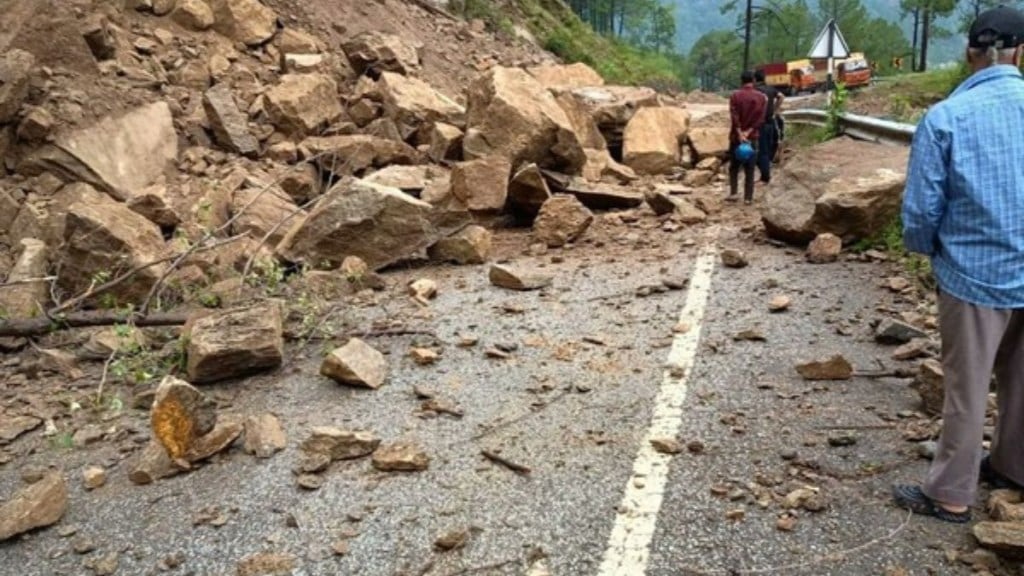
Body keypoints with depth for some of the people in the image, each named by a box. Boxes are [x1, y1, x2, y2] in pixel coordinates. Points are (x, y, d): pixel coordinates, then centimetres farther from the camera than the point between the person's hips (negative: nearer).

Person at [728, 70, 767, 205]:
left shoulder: (735, 96, -3)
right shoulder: (761, 97, 2)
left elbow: (734, 117, -13)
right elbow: (760, 118, -7)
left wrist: (740, 134, -17)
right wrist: (748, 132, -12)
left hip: (736, 137, -1)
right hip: (752, 137, 1)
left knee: (734, 167, 11)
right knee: (749, 169, 5)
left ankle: (733, 193, 0)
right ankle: (748, 197, 3)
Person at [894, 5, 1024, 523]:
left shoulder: (945, 117, -15)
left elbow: (921, 208, -12)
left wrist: (927, 248, 9)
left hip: (974, 273, -4)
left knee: (966, 389, 6)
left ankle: (950, 494, 17)